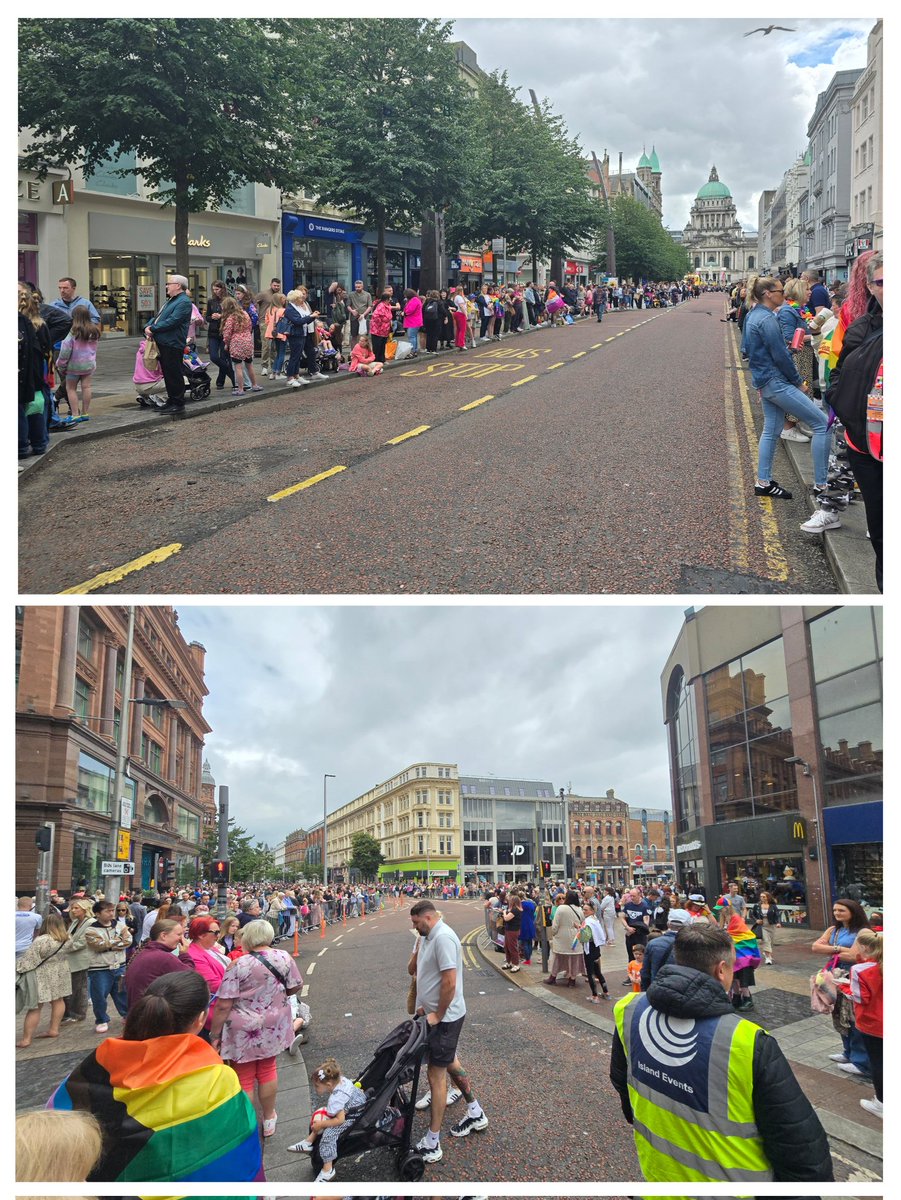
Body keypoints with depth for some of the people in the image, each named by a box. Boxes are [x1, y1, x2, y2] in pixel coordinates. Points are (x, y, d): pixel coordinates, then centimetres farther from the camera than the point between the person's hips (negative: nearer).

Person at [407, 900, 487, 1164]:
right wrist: (418, 949, -6)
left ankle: (432, 1142, 7)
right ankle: (475, 1113, 41)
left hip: (444, 1018, -10)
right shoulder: (428, 937, 7)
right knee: (450, 1062, 23)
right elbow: (412, 970, 12)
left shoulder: (443, 938, -24)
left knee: (436, 1073, -2)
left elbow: (450, 982, -28)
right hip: (433, 1014, 10)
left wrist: (437, 1015, -19)